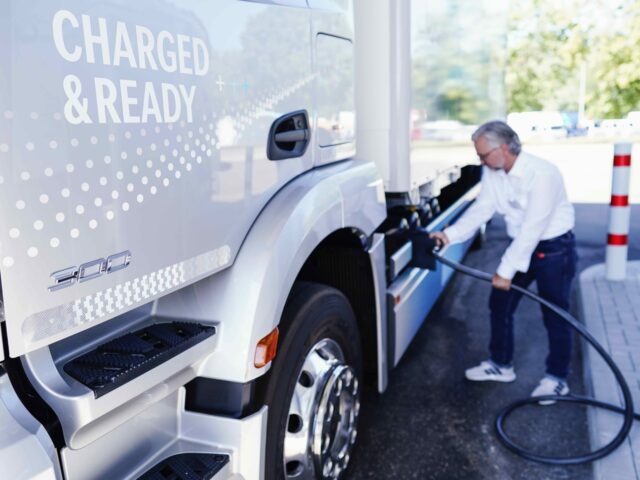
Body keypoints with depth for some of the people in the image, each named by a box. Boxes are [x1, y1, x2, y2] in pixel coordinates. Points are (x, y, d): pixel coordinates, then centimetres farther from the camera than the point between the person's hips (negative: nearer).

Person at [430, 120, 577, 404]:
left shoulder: (541, 174, -28)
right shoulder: (492, 172, -6)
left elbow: (532, 228, -30)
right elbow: (481, 209, -4)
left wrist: (506, 270, -28)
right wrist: (449, 235, -19)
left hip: (554, 249, -7)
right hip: (521, 245, 7)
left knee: (555, 315, 1)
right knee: (499, 304, 11)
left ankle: (557, 379, 18)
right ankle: (501, 365, 27)